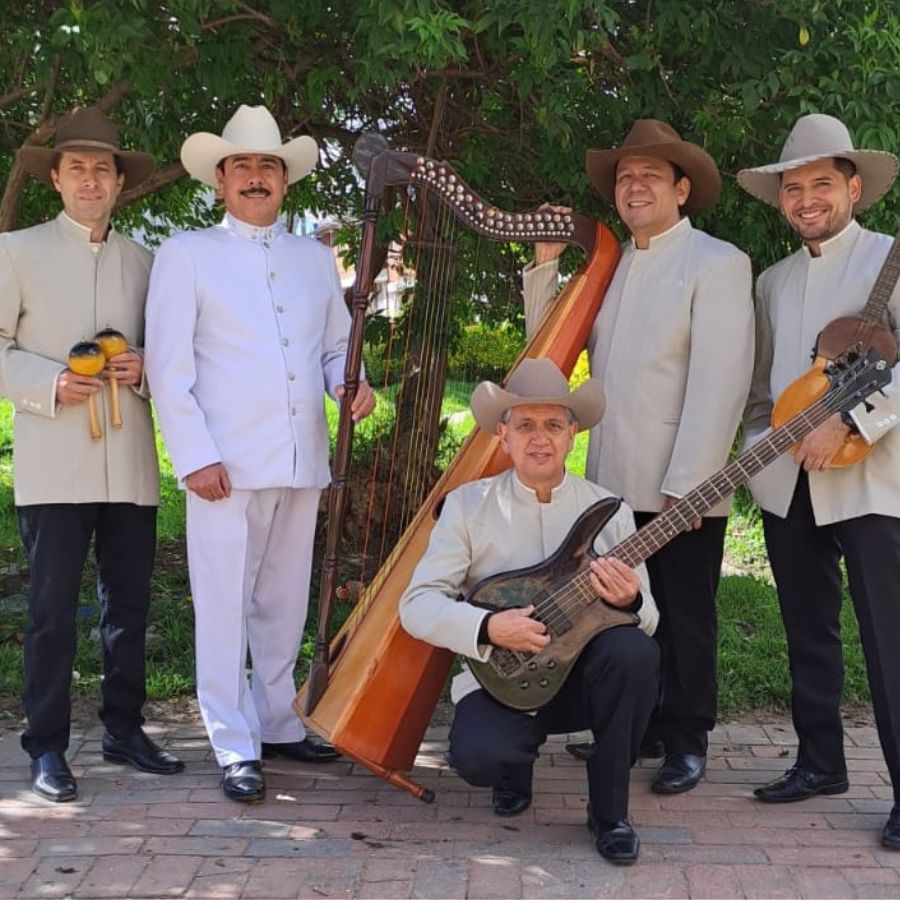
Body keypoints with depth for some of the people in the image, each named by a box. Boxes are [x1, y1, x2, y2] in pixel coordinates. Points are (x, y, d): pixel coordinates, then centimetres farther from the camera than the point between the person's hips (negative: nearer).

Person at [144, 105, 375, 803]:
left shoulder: (316, 258, 16)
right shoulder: (186, 254, 4)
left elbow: (337, 347, 19)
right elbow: (169, 366, -3)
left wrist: (350, 383, -5)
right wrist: (195, 455, -12)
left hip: (302, 459, 4)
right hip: (226, 462, -4)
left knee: (284, 601, 12)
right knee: (225, 604, -1)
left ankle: (277, 724, 26)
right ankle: (236, 748, 8)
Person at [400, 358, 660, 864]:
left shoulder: (609, 511, 1)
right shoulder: (468, 505, -3)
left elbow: (648, 617, 3)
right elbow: (417, 604, -7)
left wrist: (629, 602, -22)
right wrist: (489, 628, -24)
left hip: (585, 674, 2)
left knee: (635, 651, -31)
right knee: (476, 756, -31)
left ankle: (610, 810, -8)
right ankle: (516, 765, 11)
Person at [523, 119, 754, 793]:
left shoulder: (717, 263, -5)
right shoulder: (607, 264, 15)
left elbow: (720, 381, -14)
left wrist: (686, 484, -20)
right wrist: (547, 262, 9)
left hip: (679, 488, -6)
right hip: (613, 483, 6)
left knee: (683, 621, 5)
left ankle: (685, 742, 19)